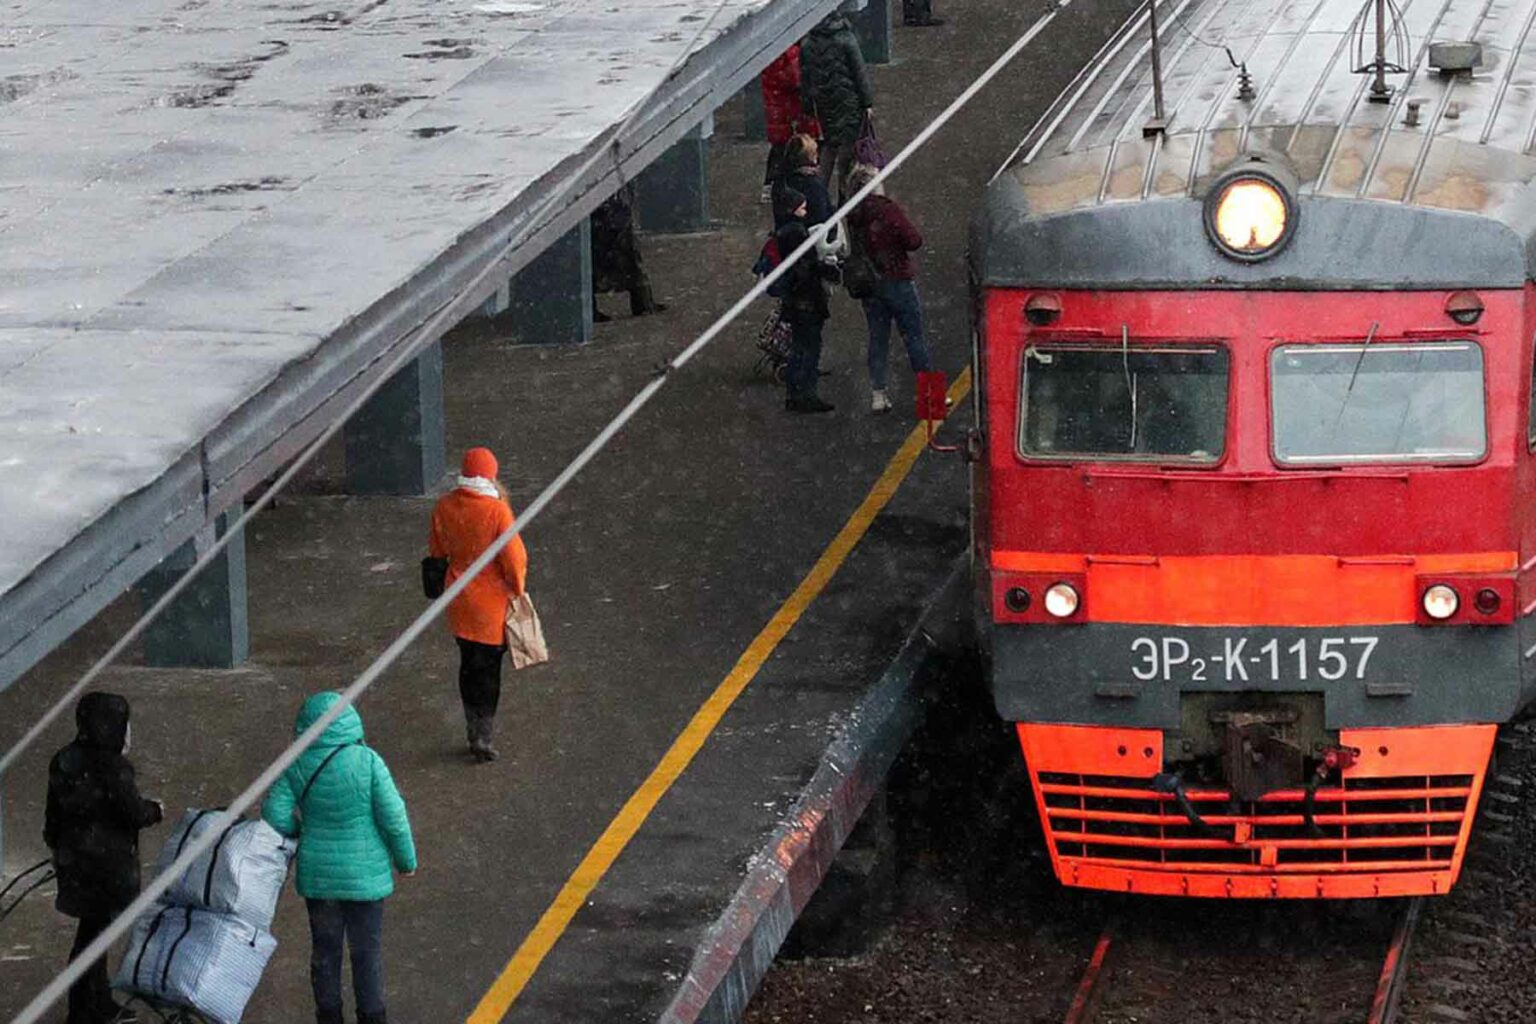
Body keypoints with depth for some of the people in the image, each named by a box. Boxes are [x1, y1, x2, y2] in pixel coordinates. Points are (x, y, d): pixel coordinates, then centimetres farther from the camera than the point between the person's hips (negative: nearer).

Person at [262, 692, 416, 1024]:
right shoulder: (367, 763, -19)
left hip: (317, 874, 2)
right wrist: (406, 859, 2)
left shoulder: (295, 767, -12)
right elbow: (393, 818, -15)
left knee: (325, 948, 18)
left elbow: (275, 819, -12)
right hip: (364, 874, -2)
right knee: (367, 950, 13)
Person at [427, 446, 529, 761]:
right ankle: (482, 738, 8)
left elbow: (437, 551, 7)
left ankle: (474, 732, 25)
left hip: (459, 602, 5)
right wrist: (517, 587, 0)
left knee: (469, 665, 17)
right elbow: (513, 556, -18)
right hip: (492, 600, -5)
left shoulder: (444, 507, -6)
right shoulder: (497, 511, -21)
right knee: (488, 667, 6)